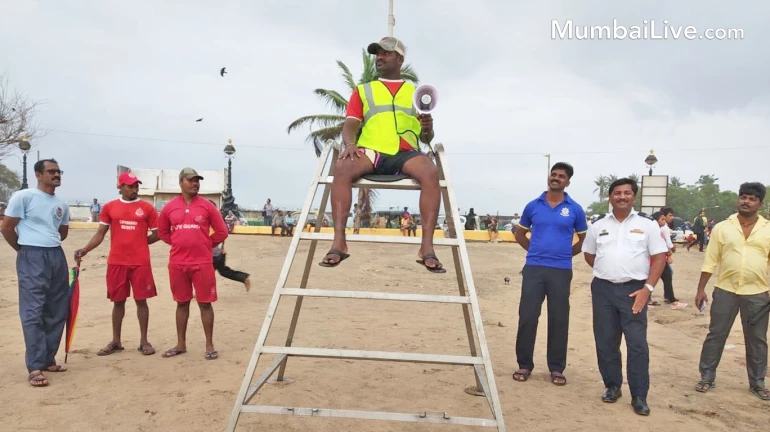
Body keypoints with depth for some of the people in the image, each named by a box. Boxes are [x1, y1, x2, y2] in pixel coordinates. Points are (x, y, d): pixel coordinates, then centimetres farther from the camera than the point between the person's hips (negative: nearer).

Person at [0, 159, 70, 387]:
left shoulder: (62, 204, 12)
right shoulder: (23, 197, -6)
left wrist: (49, 243, 15)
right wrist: (24, 249, 7)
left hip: (57, 257, 7)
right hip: (32, 258, -7)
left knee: (57, 312, 9)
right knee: (33, 312, -6)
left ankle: (48, 359, 21)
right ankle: (35, 368, -3)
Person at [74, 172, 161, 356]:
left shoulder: (147, 208, 0)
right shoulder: (109, 207, 5)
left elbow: (157, 234, 5)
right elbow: (100, 234, 5)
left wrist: (139, 242, 1)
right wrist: (85, 249, -8)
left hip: (141, 262, -1)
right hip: (116, 262, 2)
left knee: (141, 300, 3)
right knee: (118, 301, 10)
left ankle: (144, 341, 13)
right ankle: (116, 341, 22)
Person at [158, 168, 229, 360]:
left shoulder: (207, 206, -1)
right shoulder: (169, 207, 3)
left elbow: (222, 232, 3)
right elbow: (162, 232, 17)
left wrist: (205, 245, 6)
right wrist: (180, 243, 9)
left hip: (202, 263, -2)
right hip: (177, 264, 2)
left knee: (205, 303, 2)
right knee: (182, 303, 12)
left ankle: (209, 345, 10)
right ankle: (181, 344, 23)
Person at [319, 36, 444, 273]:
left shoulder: (416, 92, 23)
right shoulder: (363, 90, 24)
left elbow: (426, 138, 18)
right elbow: (350, 124, 10)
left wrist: (428, 129, -7)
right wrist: (350, 143, -13)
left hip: (405, 153, 0)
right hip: (371, 151, 0)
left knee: (430, 172, -33)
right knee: (342, 167, -33)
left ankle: (427, 247, -35)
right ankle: (338, 242, -34)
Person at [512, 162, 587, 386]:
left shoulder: (575, 209, 2)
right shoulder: (533, 206, 5)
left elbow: (584, 239, 13)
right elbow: (520, 233, 17)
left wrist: (568, 253, 4)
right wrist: (534, 250, 7)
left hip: (561, 271, 0)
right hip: (533, 268, 1)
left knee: (559, 320, 5)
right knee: (527, 317, 1)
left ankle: (557, 368, 18)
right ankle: (524, 364, 14)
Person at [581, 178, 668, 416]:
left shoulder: (647, 225, 2)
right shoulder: (598, 226, 9)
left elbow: (659, 258, -1)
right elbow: (589, 255, 19)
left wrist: (647, 288, -10)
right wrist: (608, 271, 9)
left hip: (634, 290, -3)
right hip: (603, 289, 3)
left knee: (637, 344, -4)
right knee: (605, 342, 8)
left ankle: (639, 396, 7)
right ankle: (613, 387, 23)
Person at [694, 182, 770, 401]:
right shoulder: (721, 228, 1)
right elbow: (710, 261, 2)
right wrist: (701, 289, 0)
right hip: (725, 291, 0)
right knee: (715, 335, 6)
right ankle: (707, 377, 18)